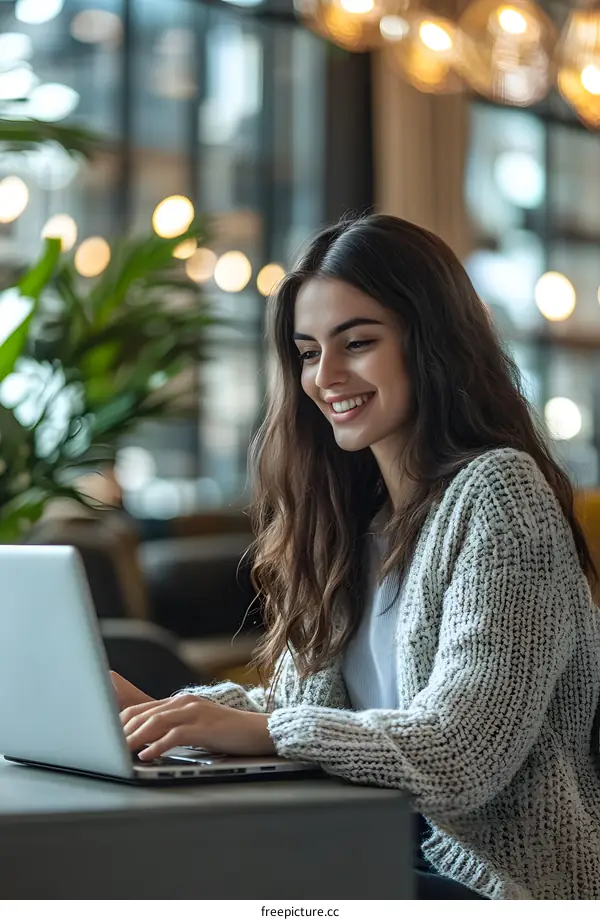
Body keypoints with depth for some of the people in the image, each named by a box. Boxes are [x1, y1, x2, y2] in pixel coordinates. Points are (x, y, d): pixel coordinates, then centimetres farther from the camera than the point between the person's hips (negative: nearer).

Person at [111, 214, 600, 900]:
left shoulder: (497, 491, -13)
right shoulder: (353, 512, 12)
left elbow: (463, 755, -22)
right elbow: (306, 700, 12)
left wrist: (259, 729, -24)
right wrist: (155, 711, -3)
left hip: (502, 882, -7)